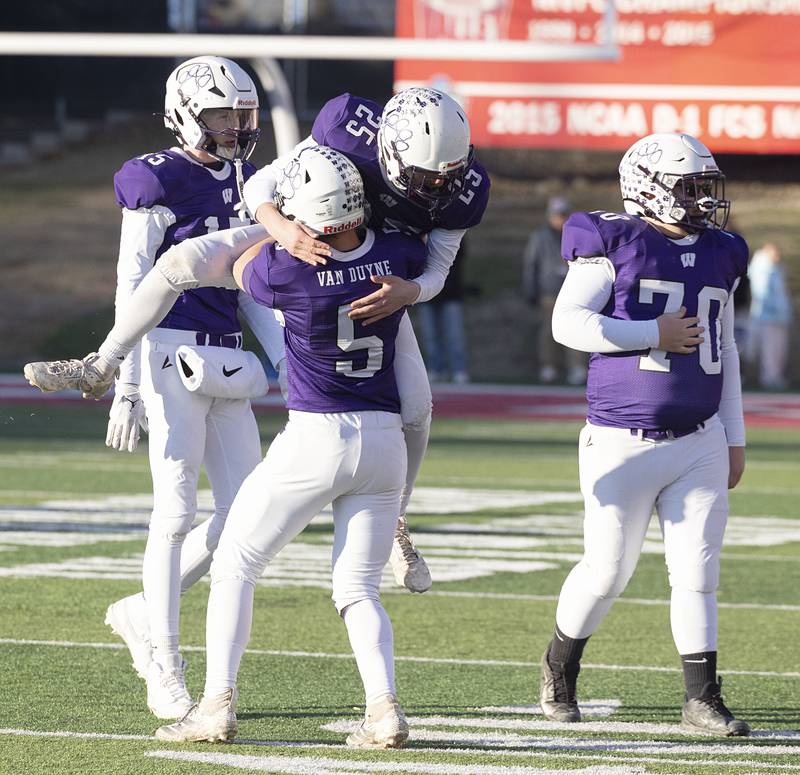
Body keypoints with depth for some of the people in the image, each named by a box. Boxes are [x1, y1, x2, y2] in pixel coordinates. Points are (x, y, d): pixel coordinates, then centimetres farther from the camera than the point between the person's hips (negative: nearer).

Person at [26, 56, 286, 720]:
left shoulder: (243, 184, 14)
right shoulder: (159, 184, -8)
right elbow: (132, 291, -10)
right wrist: (128, 387, -14)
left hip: (227, 360, 7)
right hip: (173, 351, -7)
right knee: (176, 512, -6)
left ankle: (142, 613, 21)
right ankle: (165, 676, 2)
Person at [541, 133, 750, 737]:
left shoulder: (720, 255, 11)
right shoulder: (614, 243, -8)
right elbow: (568, 323, -16)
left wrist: (735, 438, 17)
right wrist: (657, 334, -16)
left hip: (700, 443, 5)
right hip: (625, 445, -5)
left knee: (698, 572, 2)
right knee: (607, 570, -1)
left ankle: (702, 698, 7)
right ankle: (561, 665, 25)